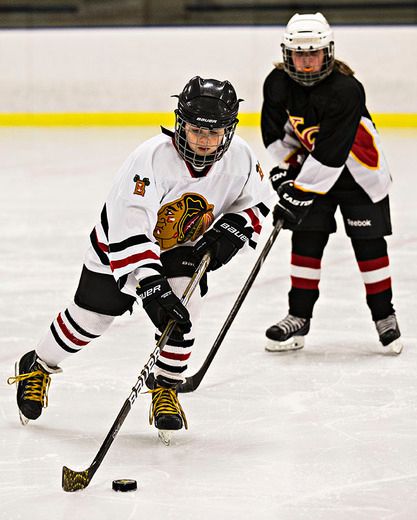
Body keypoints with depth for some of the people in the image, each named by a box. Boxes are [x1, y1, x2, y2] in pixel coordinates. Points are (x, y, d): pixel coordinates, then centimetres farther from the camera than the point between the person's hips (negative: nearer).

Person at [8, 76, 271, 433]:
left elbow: (255, 201, 0)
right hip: (120, 243, -3)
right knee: (90, 318, 9)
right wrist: (151, 286, -50)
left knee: (180, 315, -20)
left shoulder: (240, 157, -22)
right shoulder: (152, 158, -38)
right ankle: (38, 368, 35)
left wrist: (233, 229, -21)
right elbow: (129, 233, -42)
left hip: (185, 246, 3)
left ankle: (166, 390, 2)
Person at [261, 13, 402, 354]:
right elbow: (276, 128, 6)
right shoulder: (279, 83, -11)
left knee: (369, 245, -2)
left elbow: (330, 154, -33)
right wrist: (283, 167, -6)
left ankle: (384, 315, 13)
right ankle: (299, 318, 5)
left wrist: (300, 194, -34)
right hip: (311, 168, 5)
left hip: (359, 174, -5)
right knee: (306, 240, -1)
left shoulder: (346, 90, -30)